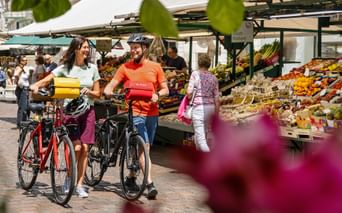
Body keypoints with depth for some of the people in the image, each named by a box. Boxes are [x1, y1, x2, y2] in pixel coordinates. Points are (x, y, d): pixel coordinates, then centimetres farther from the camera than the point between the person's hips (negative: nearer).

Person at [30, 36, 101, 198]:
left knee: (85, 148, -2)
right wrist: (35, 86, -29)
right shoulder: (65, 68, -1)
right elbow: (45, 81, -9)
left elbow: (97, 93, 10)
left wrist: (88, 91, -11)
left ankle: (79, 185, 6)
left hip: (87, 110, 3)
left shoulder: (92, 68, 7)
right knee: (76, 147, -14)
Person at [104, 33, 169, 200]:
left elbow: (165, 89, 6)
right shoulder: (125, 68, 1)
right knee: (144, 148, -13)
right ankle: (150, 184, -15)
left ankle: (131, 177, 29)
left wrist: (157, 95, -14)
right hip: (135, 113, -3)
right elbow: (112, 84, -4)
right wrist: (107, 91, -27)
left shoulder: (155, 67, 6)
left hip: (152, 113, 3)